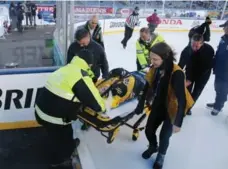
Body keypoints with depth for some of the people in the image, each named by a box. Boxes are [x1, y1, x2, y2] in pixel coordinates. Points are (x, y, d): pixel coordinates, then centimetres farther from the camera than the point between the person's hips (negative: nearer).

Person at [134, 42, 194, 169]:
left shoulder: (177, 74, -31)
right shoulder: (155, 69, -11)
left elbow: (182, 100, -29)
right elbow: (147, 88, 2)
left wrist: (178, 122, -27)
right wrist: (140, 106, 6)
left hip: (171, 110, -5)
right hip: (157, 107, 6)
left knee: (164, 136, 9)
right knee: (149, 131, 15)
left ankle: (161, 156, 42)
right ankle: (153, 147, 50)